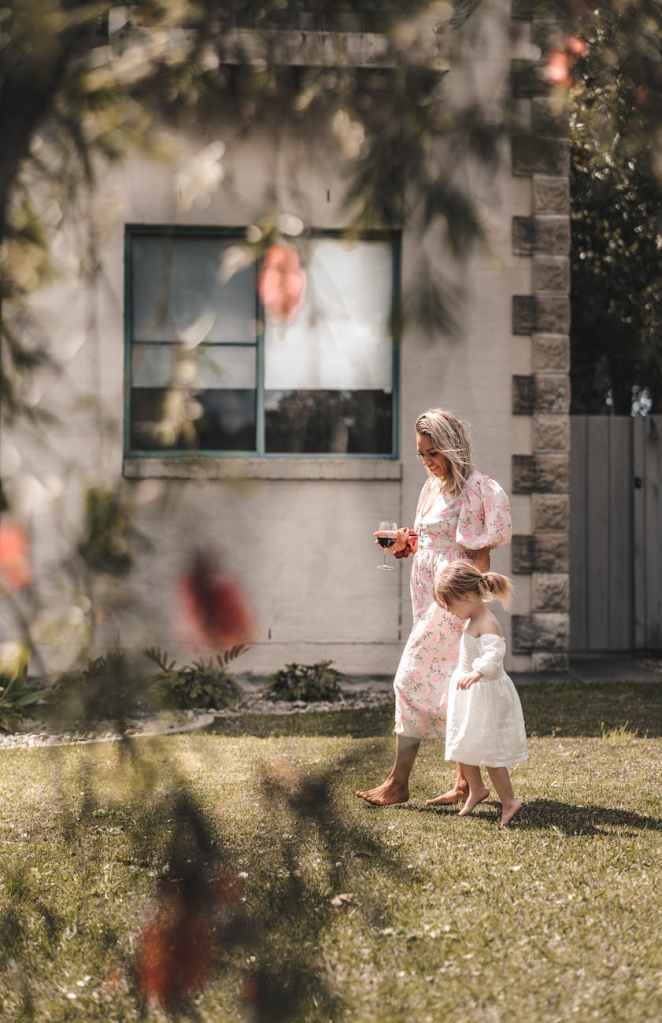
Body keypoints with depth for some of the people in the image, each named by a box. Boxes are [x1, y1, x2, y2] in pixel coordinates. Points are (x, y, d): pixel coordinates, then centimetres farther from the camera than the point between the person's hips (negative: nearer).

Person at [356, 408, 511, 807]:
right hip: (430, 595, 9)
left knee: (414, 678, -10)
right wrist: (405, 543, 1)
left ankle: (398, 782, -7)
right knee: (450, 686, 9)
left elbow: (479, 551, -16)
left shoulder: (475, 489, -12)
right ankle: (467, 782, 14)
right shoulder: (433, 487, 14)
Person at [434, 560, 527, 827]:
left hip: (486, 695, -10)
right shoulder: (473, 621, 9)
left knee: (489, 750, -5)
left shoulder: (487, 624, -22)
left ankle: (508, 800, 3)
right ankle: (476, 789, 34)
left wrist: (477, 673, -56)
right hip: (469, 695, 10)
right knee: (463, 746, 17)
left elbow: (493, 654, -39)